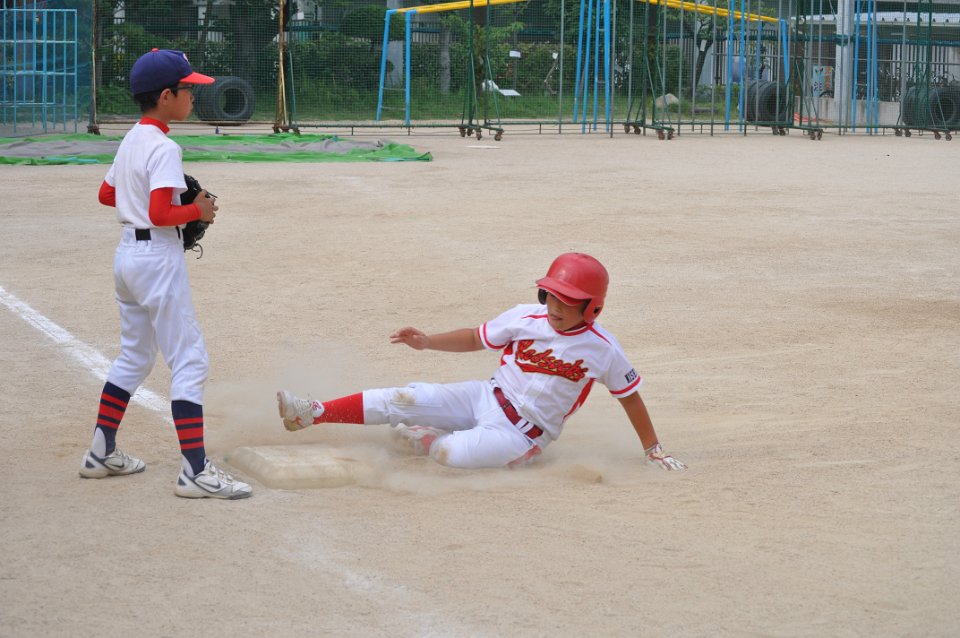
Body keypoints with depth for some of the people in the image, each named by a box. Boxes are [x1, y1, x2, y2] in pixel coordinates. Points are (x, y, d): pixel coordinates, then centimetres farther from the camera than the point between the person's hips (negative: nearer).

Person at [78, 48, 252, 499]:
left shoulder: (130, 141, 10)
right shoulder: (163, 148, -18)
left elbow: (106, 194, 21)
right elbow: (161, 215, -25)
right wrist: (198, 210, -10)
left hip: (127, 255, 10)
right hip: (158, 258, -10)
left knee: (134, 357, 21)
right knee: (189, 362, -8)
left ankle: (101, 453, 26)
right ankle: (195, 471, -12)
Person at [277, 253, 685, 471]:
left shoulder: (602, 351, -14)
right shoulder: (524, 319, -5)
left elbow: (630, 396, -3)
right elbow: (476, 339, 7)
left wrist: (653, 451, 1)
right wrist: (427, 342, -6)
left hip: (525, 433, -4)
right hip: (487, 398, 4)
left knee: (458, 453, -33)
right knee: (405, 401, -12)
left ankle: (423, 440, 1)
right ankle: (313, 414, -3)